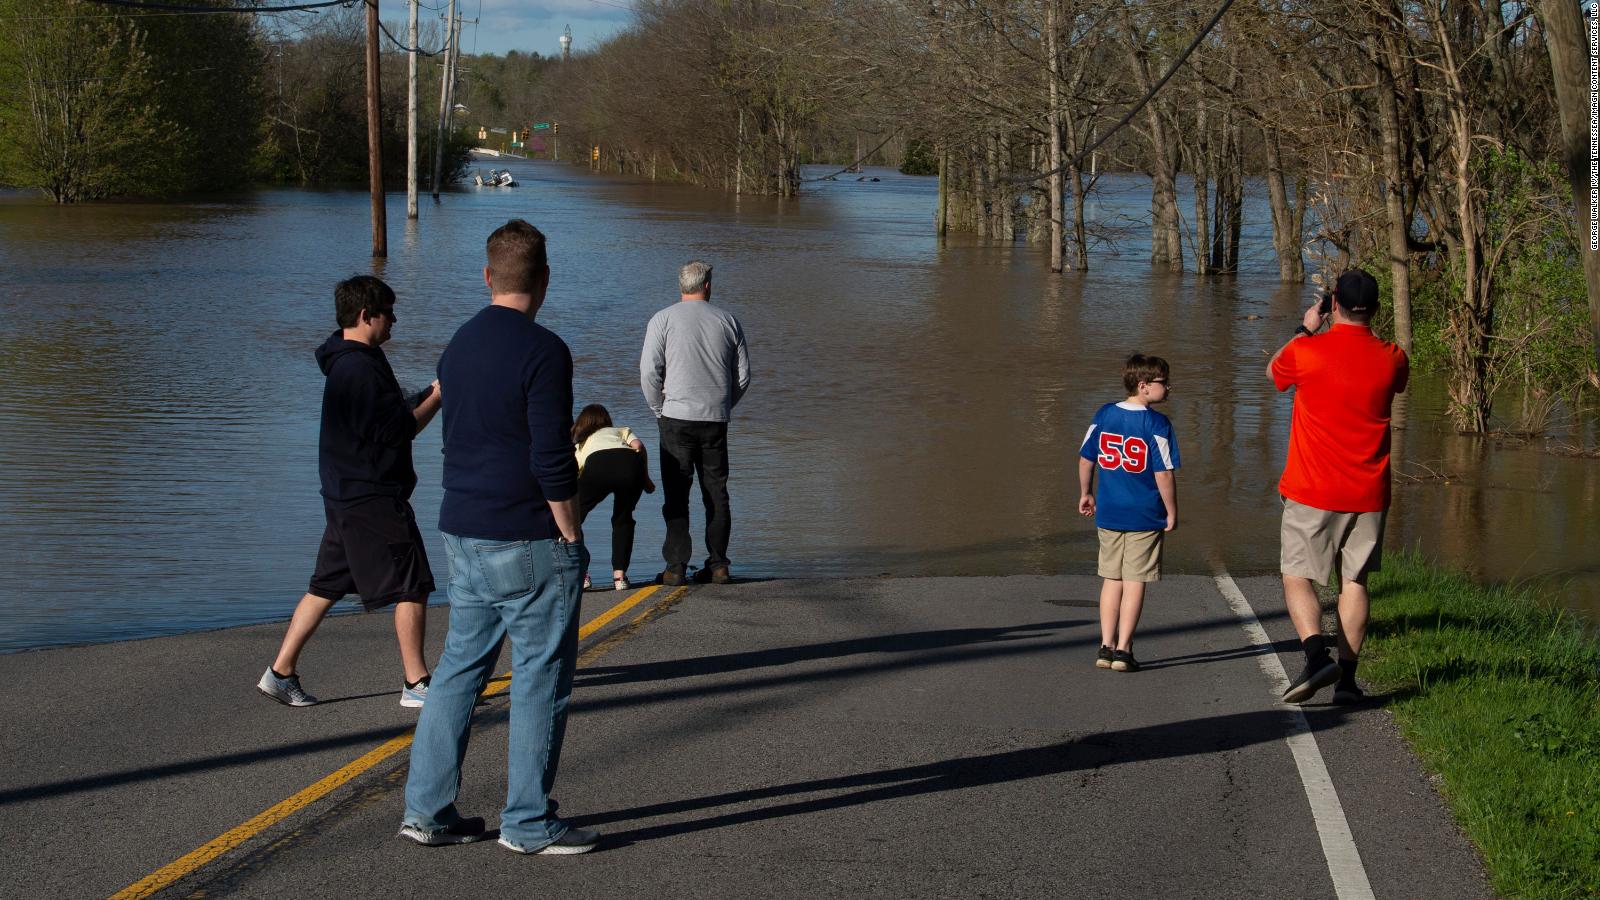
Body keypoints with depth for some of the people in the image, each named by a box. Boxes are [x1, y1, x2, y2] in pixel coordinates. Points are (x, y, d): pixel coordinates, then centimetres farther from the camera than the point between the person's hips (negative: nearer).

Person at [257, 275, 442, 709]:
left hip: (345, 495, 10)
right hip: (373, 498, -10)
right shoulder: (360, 368, -19)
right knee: (413, 586, -3)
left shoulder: (346, 363, 15)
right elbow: (395, 430, -19)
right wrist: (437, 397, -11)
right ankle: (416, 684, 2)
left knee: (326, 586, 13)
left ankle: (281, 672, 14)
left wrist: (429, 394, 14)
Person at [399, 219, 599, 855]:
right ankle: (528, 823, 6)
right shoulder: (542, 350, -16)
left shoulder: (460, 345, 10)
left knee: (460, 666, 13)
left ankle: (427, 808, 14)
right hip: (528, 542, -8)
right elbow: (552, 461, -19)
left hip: (462, 535, 8)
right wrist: (572, 540, -9)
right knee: (540, 679, 1)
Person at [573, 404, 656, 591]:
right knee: (623, 519, 26)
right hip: (631, 462, 1)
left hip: (597, 465, -1)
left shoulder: (578, 445, 40)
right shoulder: (621, 431, 40)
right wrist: (646, 479, 25)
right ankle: (620, 575, 18)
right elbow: (638, 446, 18)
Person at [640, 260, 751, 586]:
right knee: (716, 493, 9)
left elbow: (649, 372, -6)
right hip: (716, 420, 2)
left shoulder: (663, 319, -1)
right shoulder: (727, 320, 8)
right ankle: (718, 564, 8)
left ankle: (676, 565, -6)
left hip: (677, 416, -2)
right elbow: (743, 374, 9)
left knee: (676, 494, -1)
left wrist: (659, 410, 6)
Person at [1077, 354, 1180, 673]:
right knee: (1134, 582, 3)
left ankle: (1106, 647, 15)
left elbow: (1086, 458, 9)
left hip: (1108, 514, 5)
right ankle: (1123, 650, 3)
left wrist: (1085, 494, 23)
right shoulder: (1157, 424, -13)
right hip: (1145, 516, -4)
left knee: (1112, 580, 15)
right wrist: (1172, 513, -5)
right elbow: (1164, 473, -15)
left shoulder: (1103, 415, 2)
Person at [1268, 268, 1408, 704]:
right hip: (1368, 494, 3)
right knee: (1355, 582, 11)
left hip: (1312, 492, -3)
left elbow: (1273, 371, 12)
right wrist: (1365, 333, 25)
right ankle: (1347, 677, 9)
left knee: (1297, 577, 4)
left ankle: (1317, 655, -17)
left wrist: (1305, 329, 21)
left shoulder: (1306, 351, -11)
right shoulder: (1391, 358, -3)